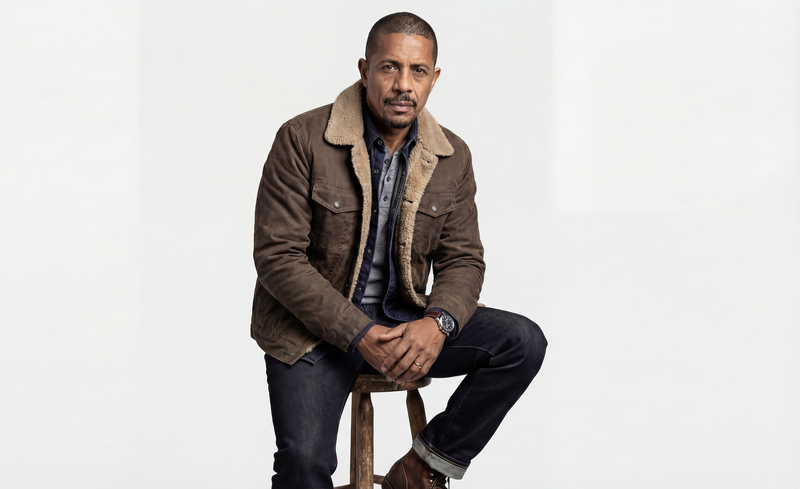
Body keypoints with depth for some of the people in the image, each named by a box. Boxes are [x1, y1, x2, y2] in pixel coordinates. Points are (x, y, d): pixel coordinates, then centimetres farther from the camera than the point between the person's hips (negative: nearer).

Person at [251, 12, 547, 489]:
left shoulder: (453, 156, 2)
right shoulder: (303, 140, -11)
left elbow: (463, 258, 5)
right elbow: (278, 257, -14)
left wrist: (438, 323, -18)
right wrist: (360, 335, -22)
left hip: (404, 322, 5)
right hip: (314, 325, -4)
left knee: (523, 342, -15)